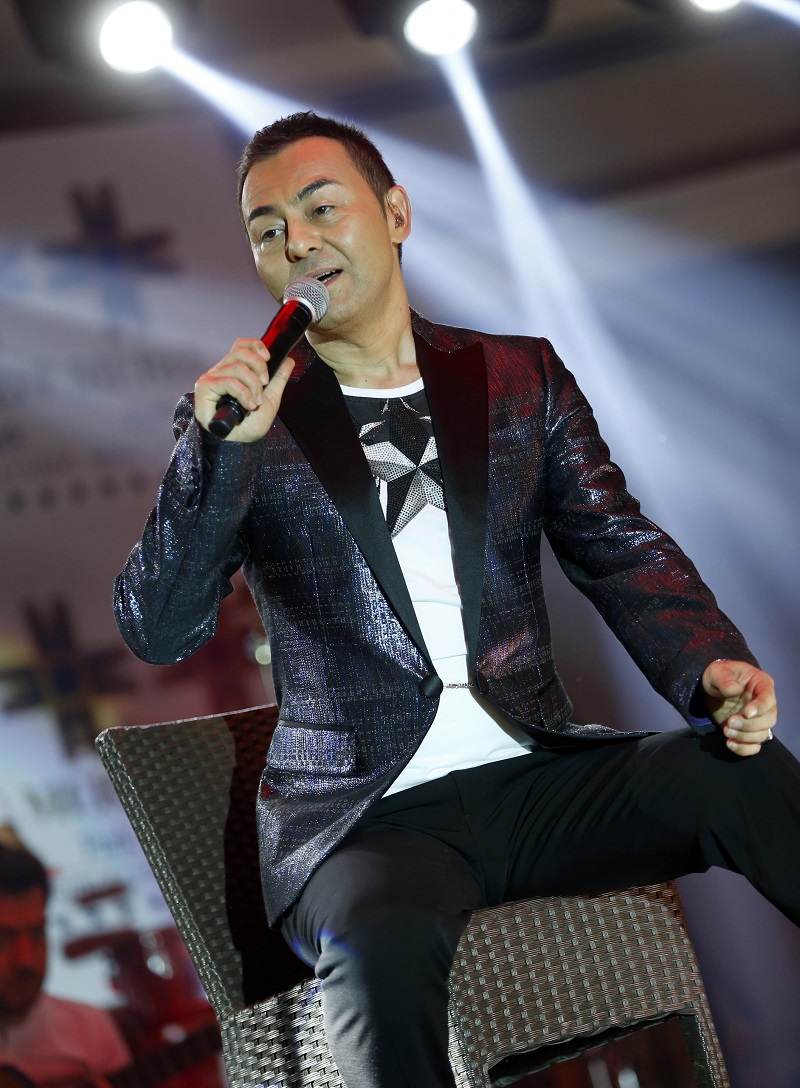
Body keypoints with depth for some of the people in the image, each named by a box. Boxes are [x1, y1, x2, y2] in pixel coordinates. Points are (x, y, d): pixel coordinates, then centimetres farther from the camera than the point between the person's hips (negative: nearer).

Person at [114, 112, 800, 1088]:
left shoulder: (522, 377, 15)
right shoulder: (237, 417, 7)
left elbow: (621, 551, 9)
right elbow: (156, 634, -1)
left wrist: (713, 667, -11)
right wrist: (222, 450, -14)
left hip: (534, 775, 3)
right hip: (366, 815, -2)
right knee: (380, 939, -37)